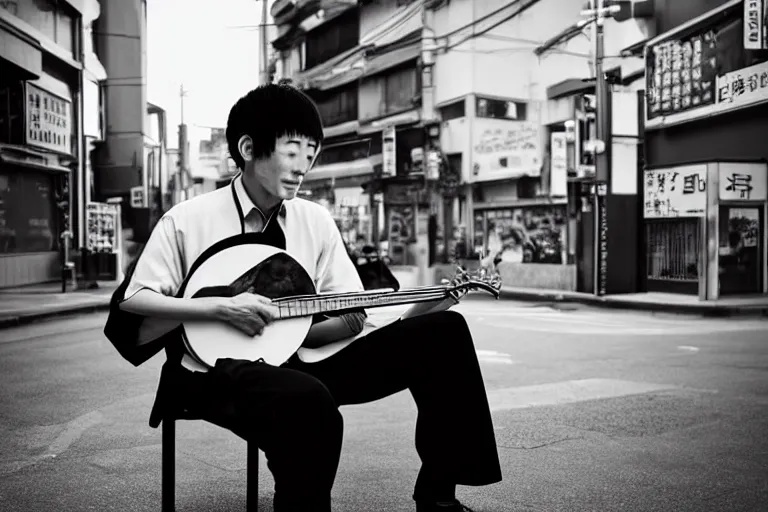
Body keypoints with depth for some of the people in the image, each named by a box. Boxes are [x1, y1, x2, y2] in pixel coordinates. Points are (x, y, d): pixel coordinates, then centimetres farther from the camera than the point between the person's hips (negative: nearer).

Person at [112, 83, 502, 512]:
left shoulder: (316, 221, 8)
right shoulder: (188, 220, -2)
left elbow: (351, 318, 6)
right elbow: (131, 300, -4)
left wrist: (418, 310, -13)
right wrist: (221, 308, -16)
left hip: (296, 362, 5)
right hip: (218, 371, -5)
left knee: (444, 331, -10)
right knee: (310, 403, -42)